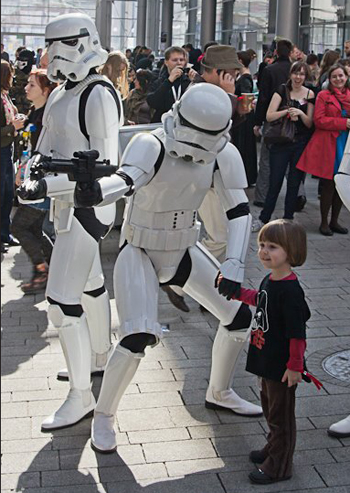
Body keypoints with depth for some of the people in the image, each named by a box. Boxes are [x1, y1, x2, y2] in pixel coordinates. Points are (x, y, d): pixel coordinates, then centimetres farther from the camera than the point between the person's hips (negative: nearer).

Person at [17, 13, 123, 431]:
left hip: (88, 205, -9)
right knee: (88, 283, 24)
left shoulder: (99, 96, -18)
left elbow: (104, 166, -22)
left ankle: (81, 397, 3)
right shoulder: (60, 94, 9)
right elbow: (45, 149, 14)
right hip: (69, 204, 9)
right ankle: (99, 357, 45)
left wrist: (48, 186, -27)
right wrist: (36, 172, -8)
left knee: (63, 300, -9)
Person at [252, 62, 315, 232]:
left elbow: (310, 123, 2)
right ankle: (263, 219, 11)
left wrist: (300, 113, -16)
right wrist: (287, 111, -20)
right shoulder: (282, 90, -3)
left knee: (294, 183, 7)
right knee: (275, 182, 0)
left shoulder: (310, 95, 1)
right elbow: (269, 116, -9)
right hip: (281, 143, -1)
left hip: (300, 144, 2)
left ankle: (288, 219, 18)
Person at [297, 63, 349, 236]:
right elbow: (319, 120, -10)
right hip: (328, 145, -4)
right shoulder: (323, 96, 0)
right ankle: (324, 222, 9)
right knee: (329, 185, -4)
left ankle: (334, 221, 19)